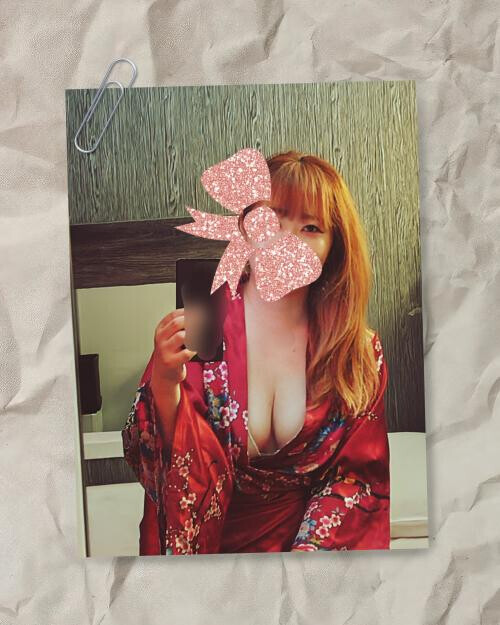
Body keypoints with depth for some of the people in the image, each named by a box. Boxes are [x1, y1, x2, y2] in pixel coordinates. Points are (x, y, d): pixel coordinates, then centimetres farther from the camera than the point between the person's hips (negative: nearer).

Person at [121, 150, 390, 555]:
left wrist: (309, 548, -12)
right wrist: (164, 382, -29)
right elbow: (147, 457, -11)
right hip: (209, 543, -1)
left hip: (311, 539, 2)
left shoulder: (361, 351, -5)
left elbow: (360, 475, 1)